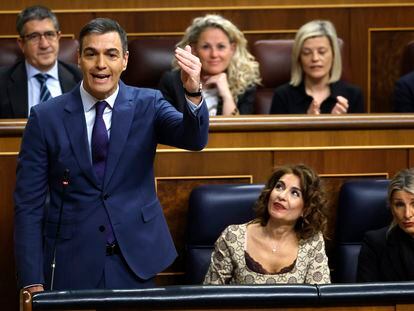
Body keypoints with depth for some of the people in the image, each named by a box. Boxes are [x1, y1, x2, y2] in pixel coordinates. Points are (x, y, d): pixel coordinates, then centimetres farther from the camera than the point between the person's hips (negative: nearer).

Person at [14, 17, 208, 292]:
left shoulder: (148, 104, 1)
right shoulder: (46, 117, -3)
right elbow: (29, 203, -3)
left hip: (136, 262, 1)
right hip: (71, 267, -1)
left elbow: (194, 139, -16)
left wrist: (193, 93, -37)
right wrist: (32, 282, -8)